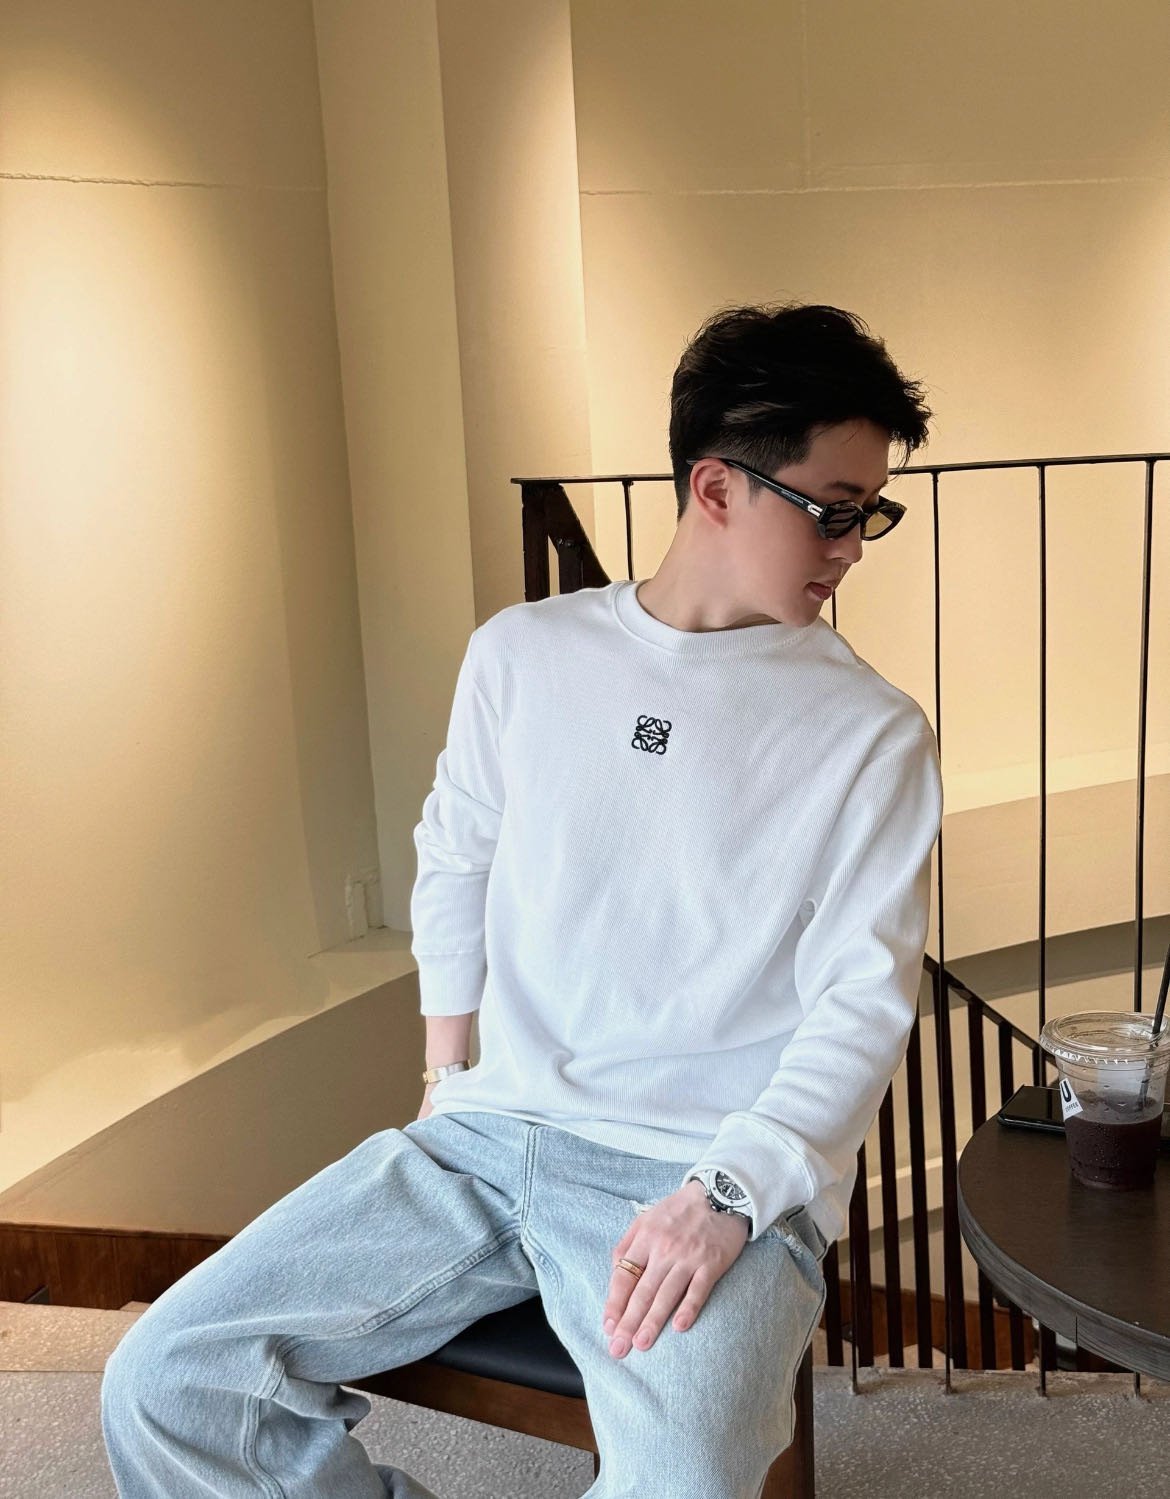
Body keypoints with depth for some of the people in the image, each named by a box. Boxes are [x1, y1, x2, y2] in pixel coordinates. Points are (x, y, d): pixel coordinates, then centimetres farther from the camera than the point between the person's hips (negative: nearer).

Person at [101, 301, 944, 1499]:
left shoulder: (873, 733, -4)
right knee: (164, 1382, -7)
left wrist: (727, 1195, -19)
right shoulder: (524, 652, 6)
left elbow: (861, 1002, -7)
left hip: (719, 1174, -3)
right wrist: (446, 1076, 12)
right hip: (489, 1134, 3)